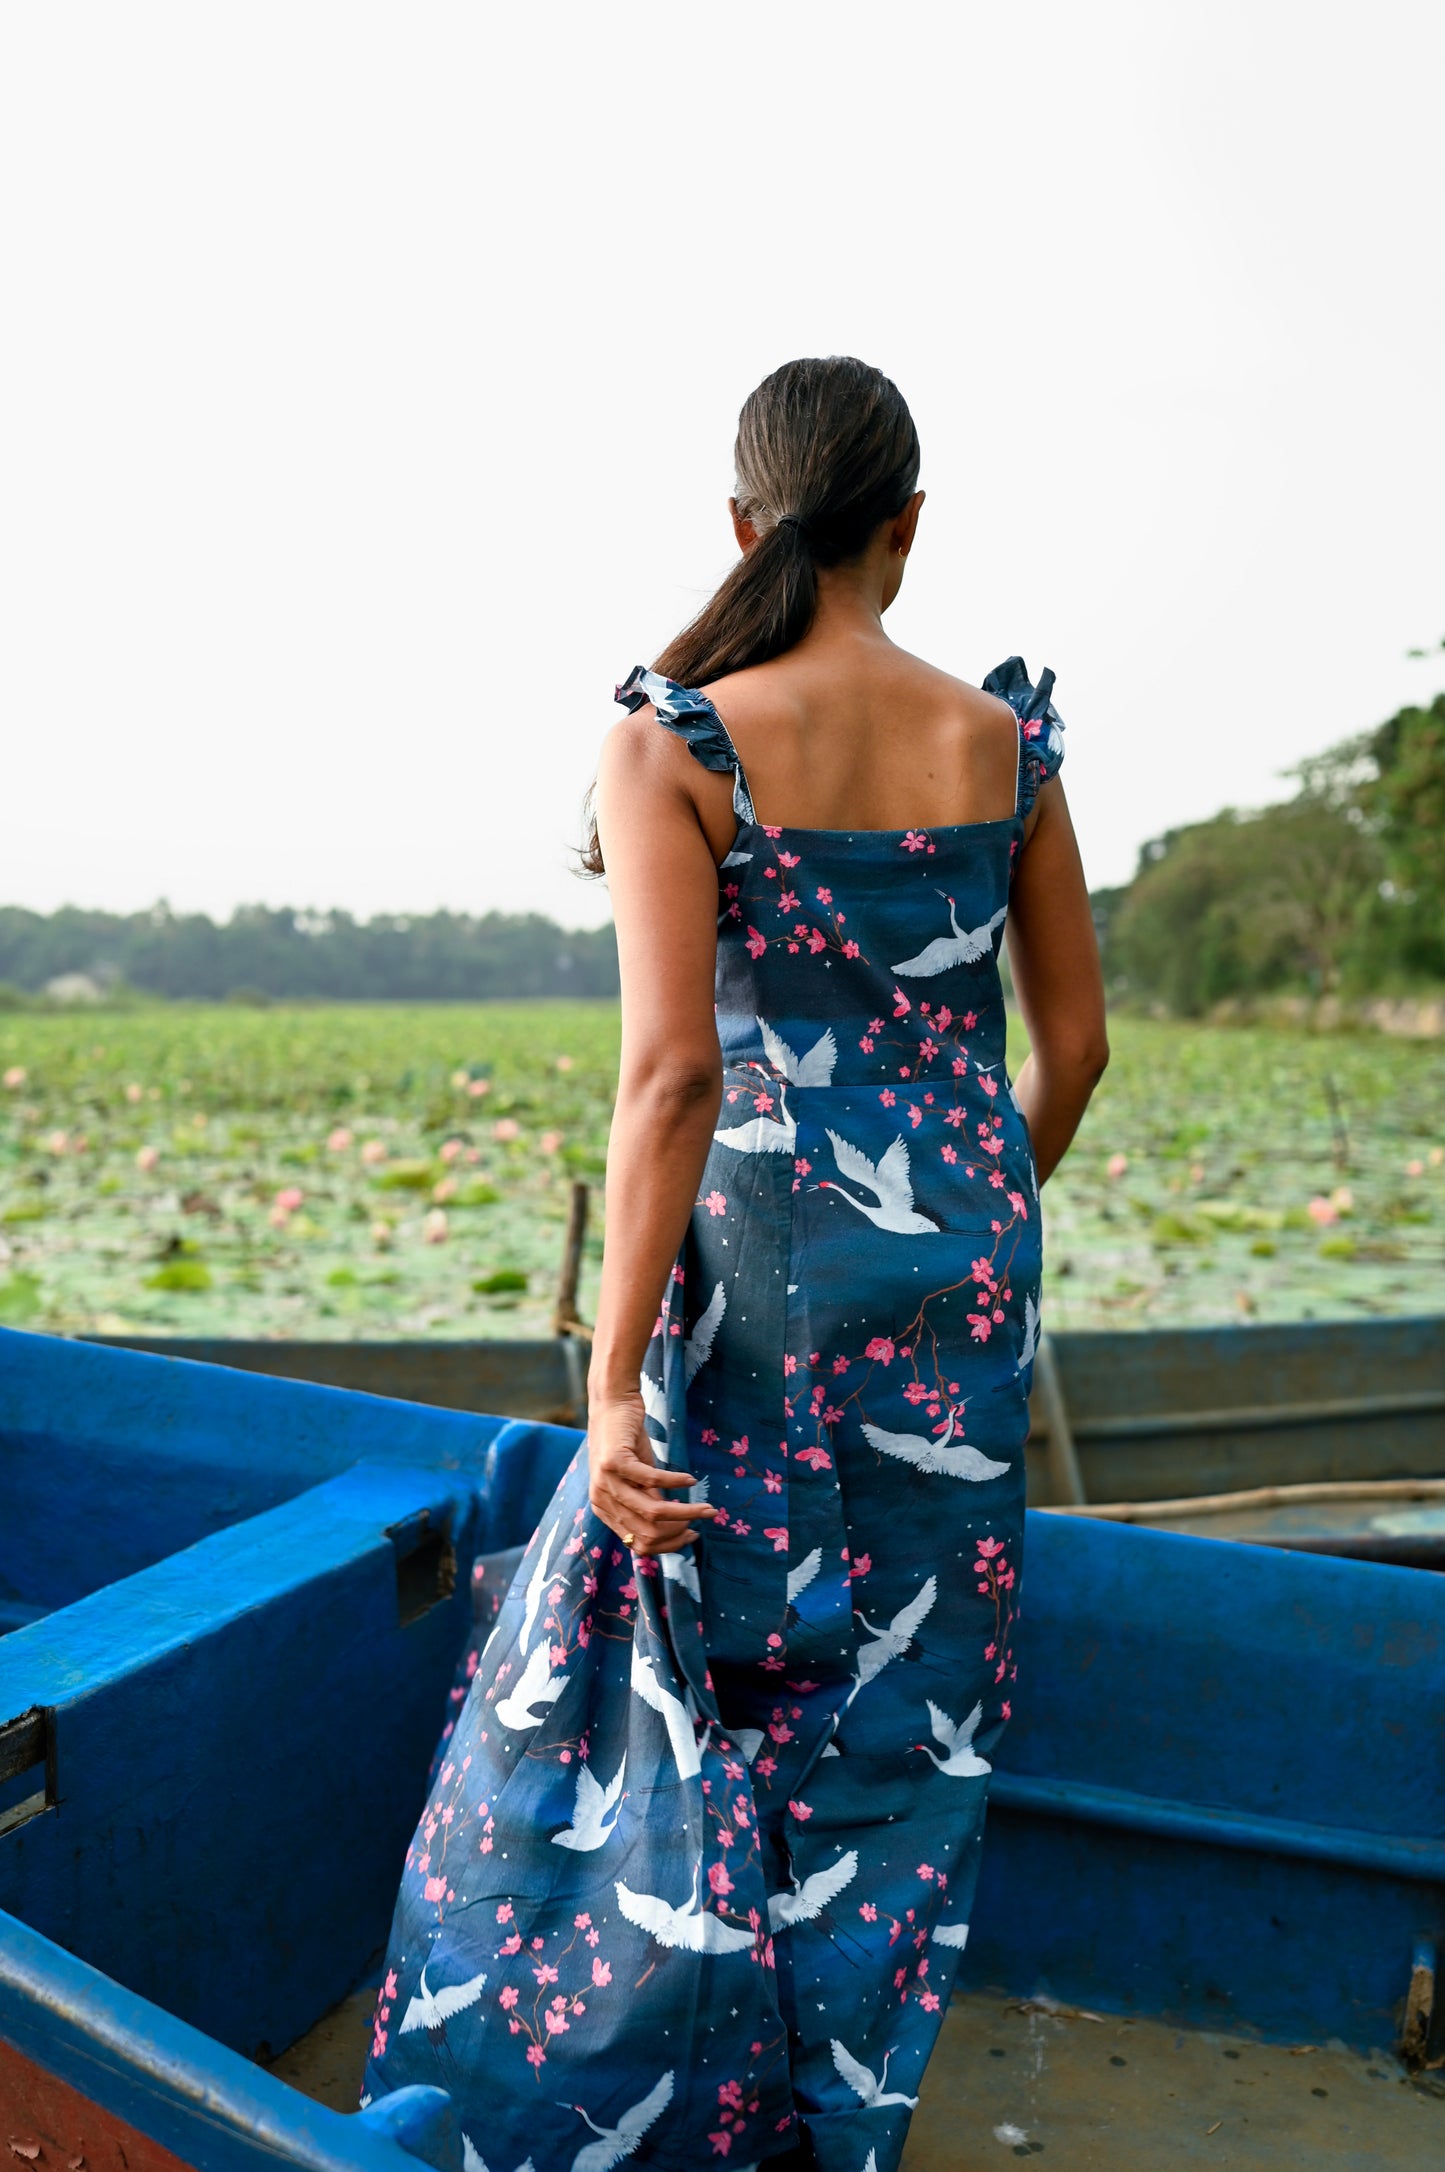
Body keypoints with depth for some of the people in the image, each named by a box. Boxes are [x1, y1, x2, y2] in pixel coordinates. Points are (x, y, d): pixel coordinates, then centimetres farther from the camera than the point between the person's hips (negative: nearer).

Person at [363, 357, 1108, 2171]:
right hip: (962, 1274, 4)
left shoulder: (671, 743, -12)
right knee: (903, 1699, 18)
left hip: (764, 1267, -4)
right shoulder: (1003, 741, 0)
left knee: (660, 1671, 16)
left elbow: (673, 1070, -21)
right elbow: (1073, 1042, 5)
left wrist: (611, 1383, -18)